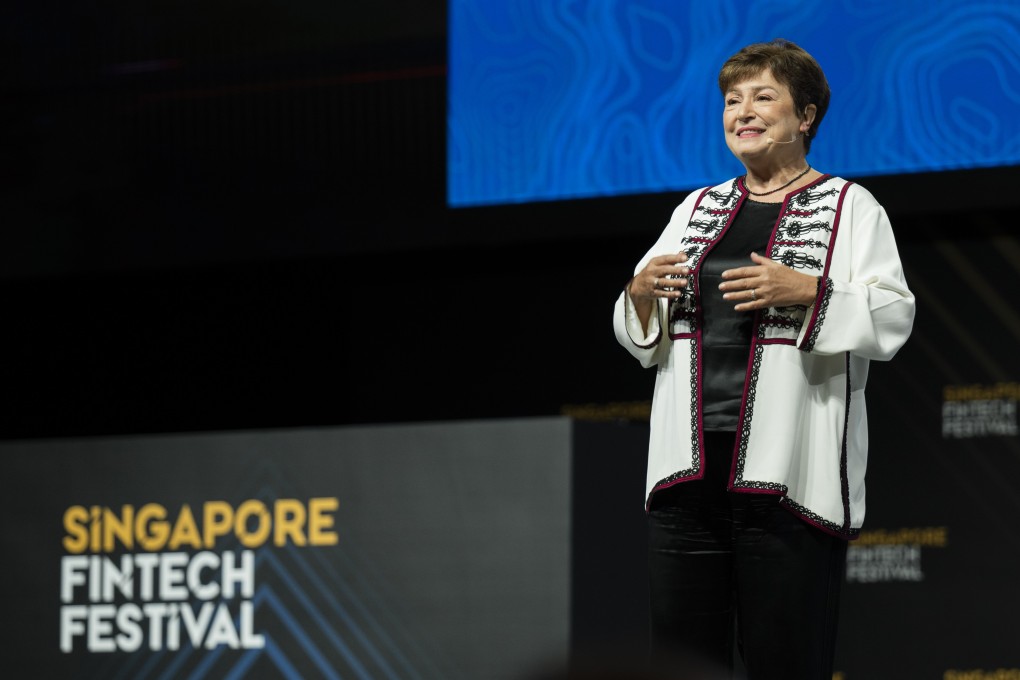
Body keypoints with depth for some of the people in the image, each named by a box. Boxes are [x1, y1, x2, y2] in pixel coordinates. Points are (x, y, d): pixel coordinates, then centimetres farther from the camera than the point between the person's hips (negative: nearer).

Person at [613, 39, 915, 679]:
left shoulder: (851, 207, 5)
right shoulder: (697, 208, 21)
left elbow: (892, 321, -5)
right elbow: (639, 338, 23)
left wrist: (805, 291, -18)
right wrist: (641, 293, 1)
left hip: (787, 478, -5)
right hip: (689, 473, 5)